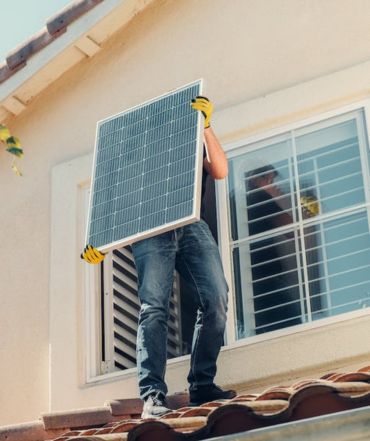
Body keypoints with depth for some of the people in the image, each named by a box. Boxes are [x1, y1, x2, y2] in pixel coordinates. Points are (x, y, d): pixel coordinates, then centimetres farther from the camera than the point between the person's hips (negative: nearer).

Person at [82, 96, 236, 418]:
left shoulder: (198, 148, 28)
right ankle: (153, 396, -27)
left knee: (217, 298, -17)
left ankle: (202, 385, -10)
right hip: (152, 231, -2)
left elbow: (220, 172, 6)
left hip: (193, 227, 2)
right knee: (154, 307, -18)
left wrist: (206, 125, -1)